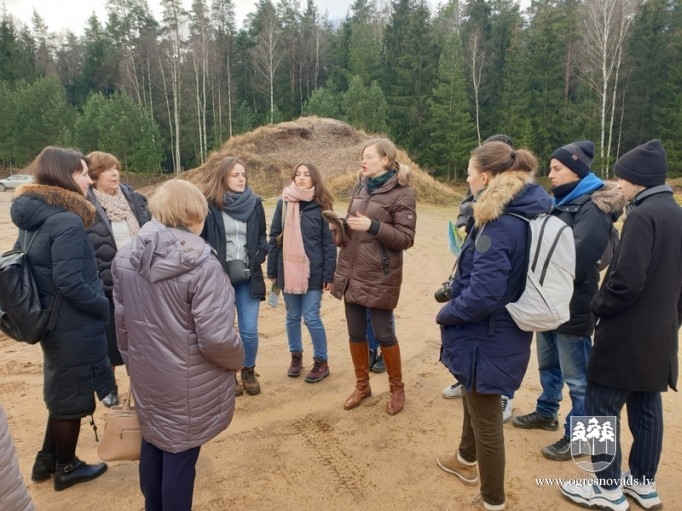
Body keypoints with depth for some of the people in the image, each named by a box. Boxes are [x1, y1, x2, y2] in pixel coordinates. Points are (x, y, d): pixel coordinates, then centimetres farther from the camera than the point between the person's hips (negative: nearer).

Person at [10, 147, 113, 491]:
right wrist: (107, 309, -13)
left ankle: (47, 461, 39)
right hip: (75, 328, -9)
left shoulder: (33, 217, 4)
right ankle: (66, 468, 30)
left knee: (62, 393, 25)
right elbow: (71, 284, -27)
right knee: (73, 397, 11)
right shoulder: (67, 222, -24)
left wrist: (45, 304, 18)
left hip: (53, 322, 9)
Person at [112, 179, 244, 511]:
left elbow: (121, 322, 7)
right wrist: (237, 360, -5)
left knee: (152, 444, 24)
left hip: (146, 375, 7)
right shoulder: (201, 265, -24)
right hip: (188, 382, -6)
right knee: (180, 454, 10)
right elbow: (216, 337, -25)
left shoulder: (125, 258, -3)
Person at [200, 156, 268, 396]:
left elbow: (262, 237, 13)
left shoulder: (254, 204, 4)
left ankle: (249, 371, 26)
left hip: (248, 277, 2)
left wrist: (258, 257, -3)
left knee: (249, 330, 4)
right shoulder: (208, 205, -8)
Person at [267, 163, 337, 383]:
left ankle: (321, 362, 16)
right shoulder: (283, 204, 3)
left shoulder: (320, 206, -4)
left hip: (313, 272, -3)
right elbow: (274, 238, 5)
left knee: (311, 317, -1)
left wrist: (328, 275, -8)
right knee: (292, 317, 13)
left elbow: (329, 243, -4)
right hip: (288, 271, 3)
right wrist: (272, 271, 3)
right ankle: (296, 356, 32)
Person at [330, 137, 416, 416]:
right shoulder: (359, 187, 10)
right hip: (351, 272, 6)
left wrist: (374, 226, -23)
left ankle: (397, 388, 27)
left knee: (383, 334, 5)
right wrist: (340, 224, -1)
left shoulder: (401, 193, -10)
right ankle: (362, 385, 32)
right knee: (355, 333, 13)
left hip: (380, 276, -6)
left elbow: (406, 238, -13)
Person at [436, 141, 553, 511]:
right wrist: (455, 292, 11)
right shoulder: (527, 213, 3)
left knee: (486, 421, 9)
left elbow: (482, 296, -32)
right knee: (473, 400, 29)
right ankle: (466, 459, 53)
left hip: (486, 339, -10)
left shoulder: (500, 225, -27)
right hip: (501, 332, 10)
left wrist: (446, 313, -14)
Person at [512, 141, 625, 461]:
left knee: (576, 377, 6)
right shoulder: (561, 203, 11)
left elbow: (575, 260, -24)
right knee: (548, 364, 23)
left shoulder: (594, 207, -15)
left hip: (572, 307, -8)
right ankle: (546, 413, 41)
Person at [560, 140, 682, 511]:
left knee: (601, 407, 3)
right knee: (647, 408, 18)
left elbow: (627, 279, -26)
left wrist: (598, 305, -9)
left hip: (628, 334, -9)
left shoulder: (643, 215, -19)